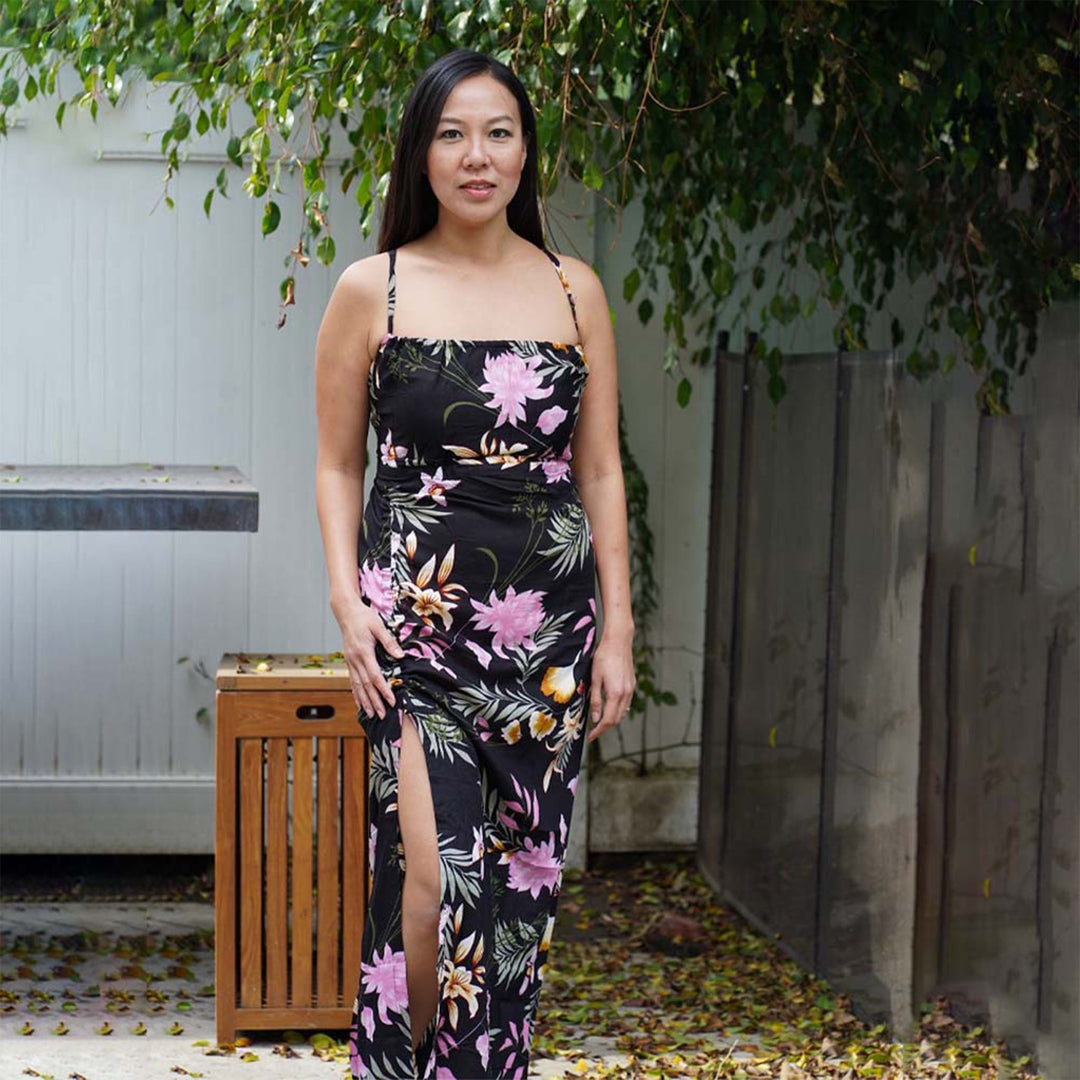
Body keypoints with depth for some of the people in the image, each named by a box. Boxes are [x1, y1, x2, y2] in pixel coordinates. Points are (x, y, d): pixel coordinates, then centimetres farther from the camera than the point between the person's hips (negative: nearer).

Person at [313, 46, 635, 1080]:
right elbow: (337, 464, 7)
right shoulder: (372, 290, 2)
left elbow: (600, 472, 10)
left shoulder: (574, 291, 8)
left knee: (524, 878, 4)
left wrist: (618, 628, 6)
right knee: (437, 870, -14)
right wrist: (347, 600, -6)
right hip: (416, 611, -3)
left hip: (547, 625, 3)